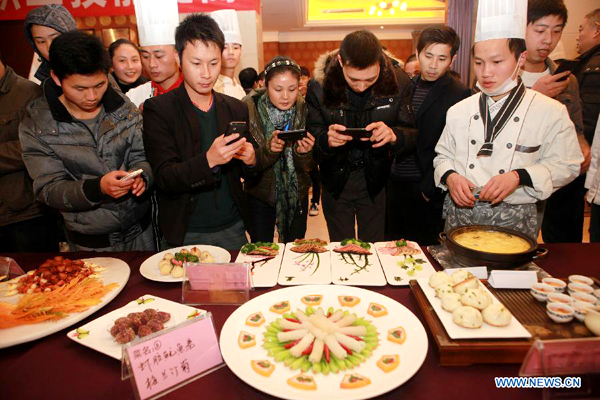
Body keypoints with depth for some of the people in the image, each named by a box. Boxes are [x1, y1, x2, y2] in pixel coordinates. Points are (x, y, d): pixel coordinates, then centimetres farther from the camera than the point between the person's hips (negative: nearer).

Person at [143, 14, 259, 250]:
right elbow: (165, 178, -14)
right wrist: (209, 160, -31)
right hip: (184, 236, -3)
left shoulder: (236, 109, 3)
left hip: (233, 230, 4)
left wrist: (250, 160, -14)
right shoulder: (158, 109, -8)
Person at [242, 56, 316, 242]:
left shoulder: (304, 110, -10)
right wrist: (268, 150, -32)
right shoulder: (248, 110, -16)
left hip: (297, 195, 2)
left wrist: (304, 153, -26)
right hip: (260, 194, -2)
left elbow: (308, 167, -5)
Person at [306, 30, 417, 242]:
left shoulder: (398, 81, -11)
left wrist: (393, 135, -29)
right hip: (336, 182, 0)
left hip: (375, 181, 1)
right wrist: (327, 140, -32)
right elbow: (312, 140, -9)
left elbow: (412, 133, -6)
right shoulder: (319, 86, -14)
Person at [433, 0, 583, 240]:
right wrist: (450, 176, -12)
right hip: (461, 214, 2)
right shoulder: (459, 111, 4)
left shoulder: (550, 112, -3)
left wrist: (519, 177, -17)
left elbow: (566, 165, -1)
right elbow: (443, 155, 10)